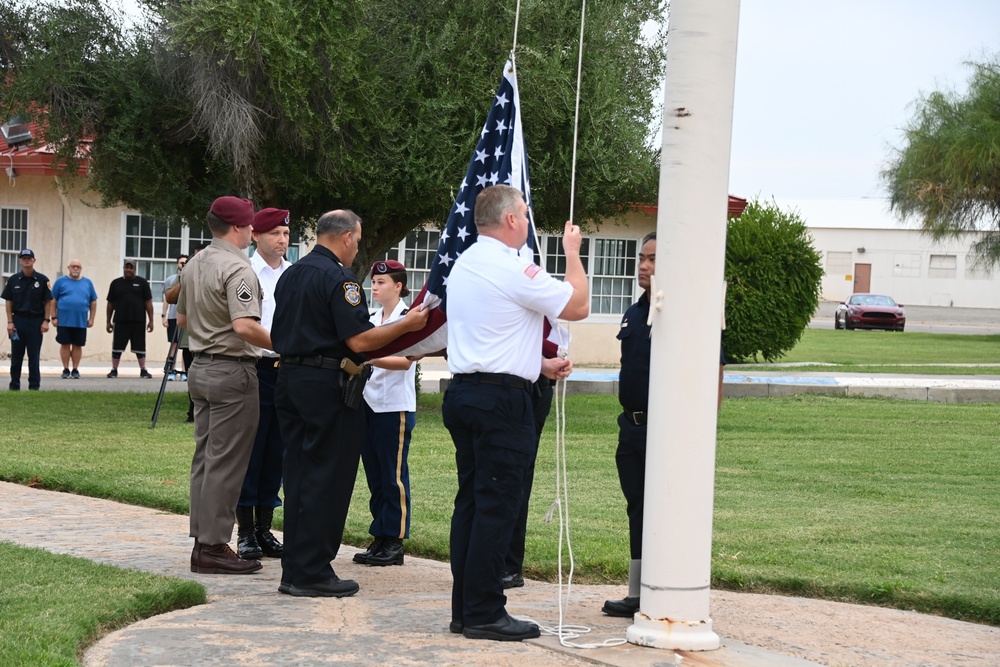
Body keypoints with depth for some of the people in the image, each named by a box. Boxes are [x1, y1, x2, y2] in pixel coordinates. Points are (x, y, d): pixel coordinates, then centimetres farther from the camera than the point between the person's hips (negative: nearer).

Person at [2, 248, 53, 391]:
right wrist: (10, 322, -3)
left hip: (36, 322, -2)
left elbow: (48, 302, 1)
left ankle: (34, 386, 5)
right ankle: (14, 385, 13)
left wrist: (46, 321, -6)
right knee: (16, 355, 6)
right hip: (18, 320, 2)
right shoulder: (13, 280, 4)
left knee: (34, 356, 1)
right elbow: (8, 302, 5)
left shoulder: (42, 280, 0)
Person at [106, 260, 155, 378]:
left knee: (140, 347, 3)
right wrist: (108, 321, 7)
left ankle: (143, 370, 10)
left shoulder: (142, 282, 5)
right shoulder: (116, 283, 9)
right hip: (120, 321, 1)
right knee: (117, 347, 1)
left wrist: (151, 321, -2)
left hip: (138, 322, -1)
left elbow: (148, 302, 3)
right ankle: (114, 370, 10)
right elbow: (110, 303, 11)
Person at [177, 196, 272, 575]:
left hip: (201, 368, 9)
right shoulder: (237, 269, -17)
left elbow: (181, 318, 22)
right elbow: (244, 326, -27)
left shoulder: (194, 264, 12)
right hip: (232, 371, -9)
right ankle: (213, 547, -5)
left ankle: (202, 539, 17)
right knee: (226, 463, -6)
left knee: (205, 457, 13)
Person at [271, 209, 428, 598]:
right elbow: (359, 340, -19)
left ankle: (294, 571, 16)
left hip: (289, 377, 9)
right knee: (328, 479, -2)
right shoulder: (338, 278, -13)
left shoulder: (290, 274, 14)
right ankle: (312, 573, -1)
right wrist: (408, 324, -9)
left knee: (298, 476, 12)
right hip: (326, 384, -9)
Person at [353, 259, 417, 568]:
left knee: (394, 476, -3)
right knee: (374, 475, 9)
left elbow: (405, 360, -17)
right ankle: (379, 539, 14)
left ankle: (394, 542, 2)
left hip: (396, 407, -7)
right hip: (369, 403, 7)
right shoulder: (371, 320, 14)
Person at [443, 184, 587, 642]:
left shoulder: (464, 265, 16)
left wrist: (540, 365, 22)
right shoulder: (511, 269, -13)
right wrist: (573, 252, 7)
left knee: (470, 501, 11)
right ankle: (484, 614, -4)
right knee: (496, 506, -6)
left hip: (463, 392, 10)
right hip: (502, 399, -9)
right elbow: (578, 305, -7)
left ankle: (465, 609, 15)